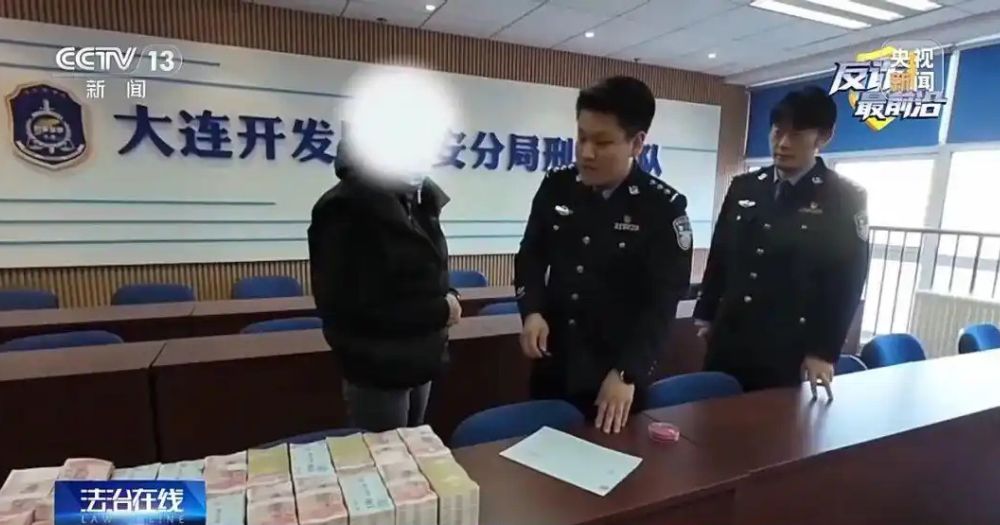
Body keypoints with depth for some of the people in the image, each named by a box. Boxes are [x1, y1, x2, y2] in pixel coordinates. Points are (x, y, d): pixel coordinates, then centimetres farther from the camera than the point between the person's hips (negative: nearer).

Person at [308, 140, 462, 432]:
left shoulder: (419, 199, 6)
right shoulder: (345, 210, -17)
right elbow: (351, 311, -22)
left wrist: (448, 300, -5)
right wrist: (439, 311, -18)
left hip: (420, 363, 7)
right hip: (378, 374, -7)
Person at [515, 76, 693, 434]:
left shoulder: (664, 208, -12)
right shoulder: (556, 187, -3)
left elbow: (663, 301, -13)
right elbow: (531, 256, 6)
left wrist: (628, 372, -21)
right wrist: (532, 311, -11)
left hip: (621, 373, -3)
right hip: (554, 363, 3)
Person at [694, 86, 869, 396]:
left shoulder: (846, 198, -3)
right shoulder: (743, 187, 7)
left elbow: (848, 279, -4)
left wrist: (824, 351, -7)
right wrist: (706, 315, 11)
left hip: (789, 350, -3)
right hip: (728, 339, 3)